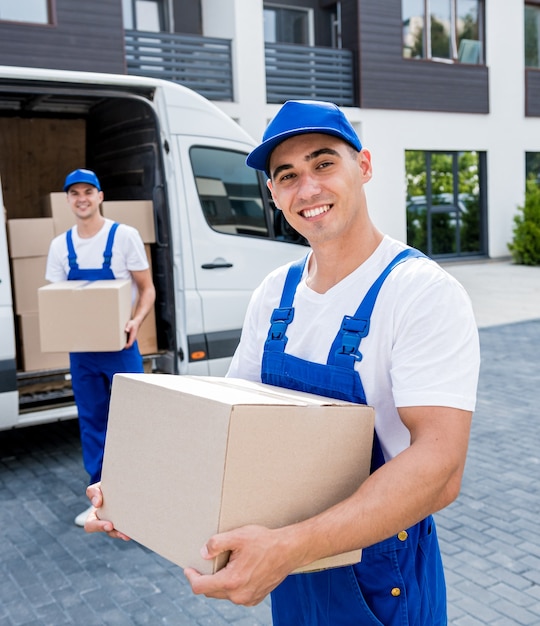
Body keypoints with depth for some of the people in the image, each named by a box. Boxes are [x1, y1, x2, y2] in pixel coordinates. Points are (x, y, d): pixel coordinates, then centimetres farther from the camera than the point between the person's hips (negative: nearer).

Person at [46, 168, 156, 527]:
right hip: (81, 349, 4)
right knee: (92, 422, 11)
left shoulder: (124, 236, -4)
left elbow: (147, 288, -3)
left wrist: (137, 321, -22)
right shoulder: (60, 246, 7)